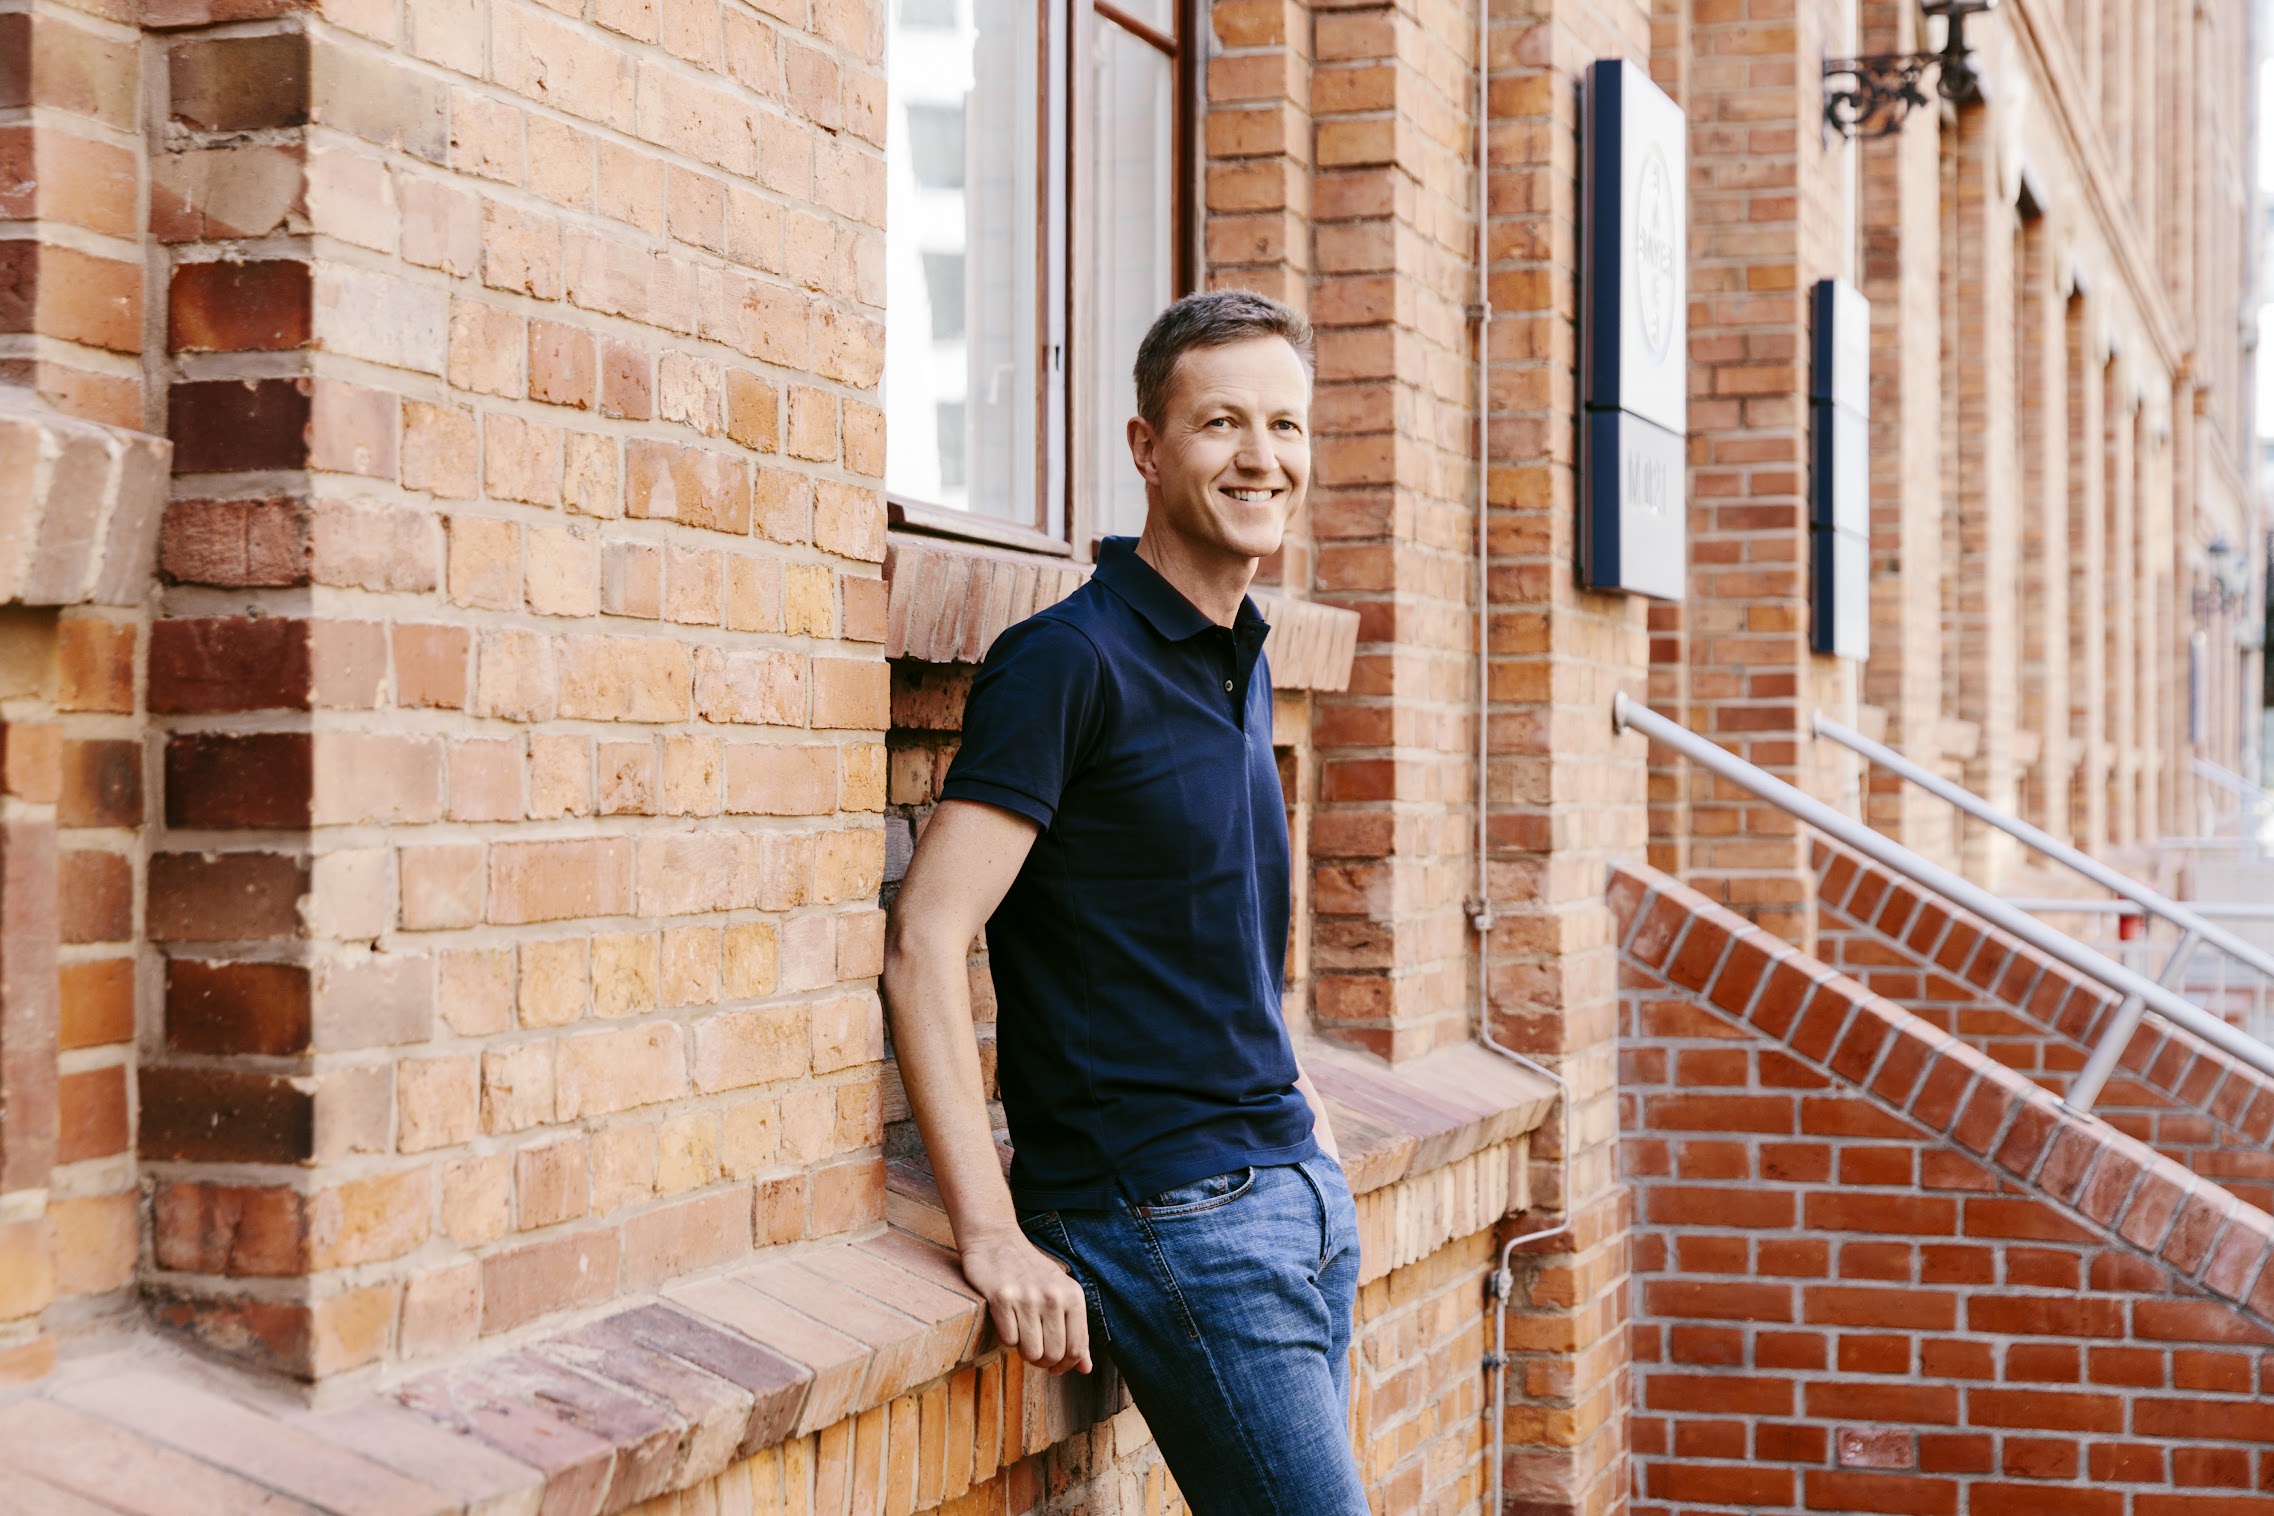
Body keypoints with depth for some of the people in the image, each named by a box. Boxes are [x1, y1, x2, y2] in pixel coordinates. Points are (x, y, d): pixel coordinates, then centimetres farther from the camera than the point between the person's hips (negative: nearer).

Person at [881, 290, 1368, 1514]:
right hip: (1171, 1211, -8)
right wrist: (993, 1240, -23)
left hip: (1295, 1186, 8)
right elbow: (924, 943, -19)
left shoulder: (1244, 666, 14)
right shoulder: (1072, 659, -12)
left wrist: (1275, 1086, 16)